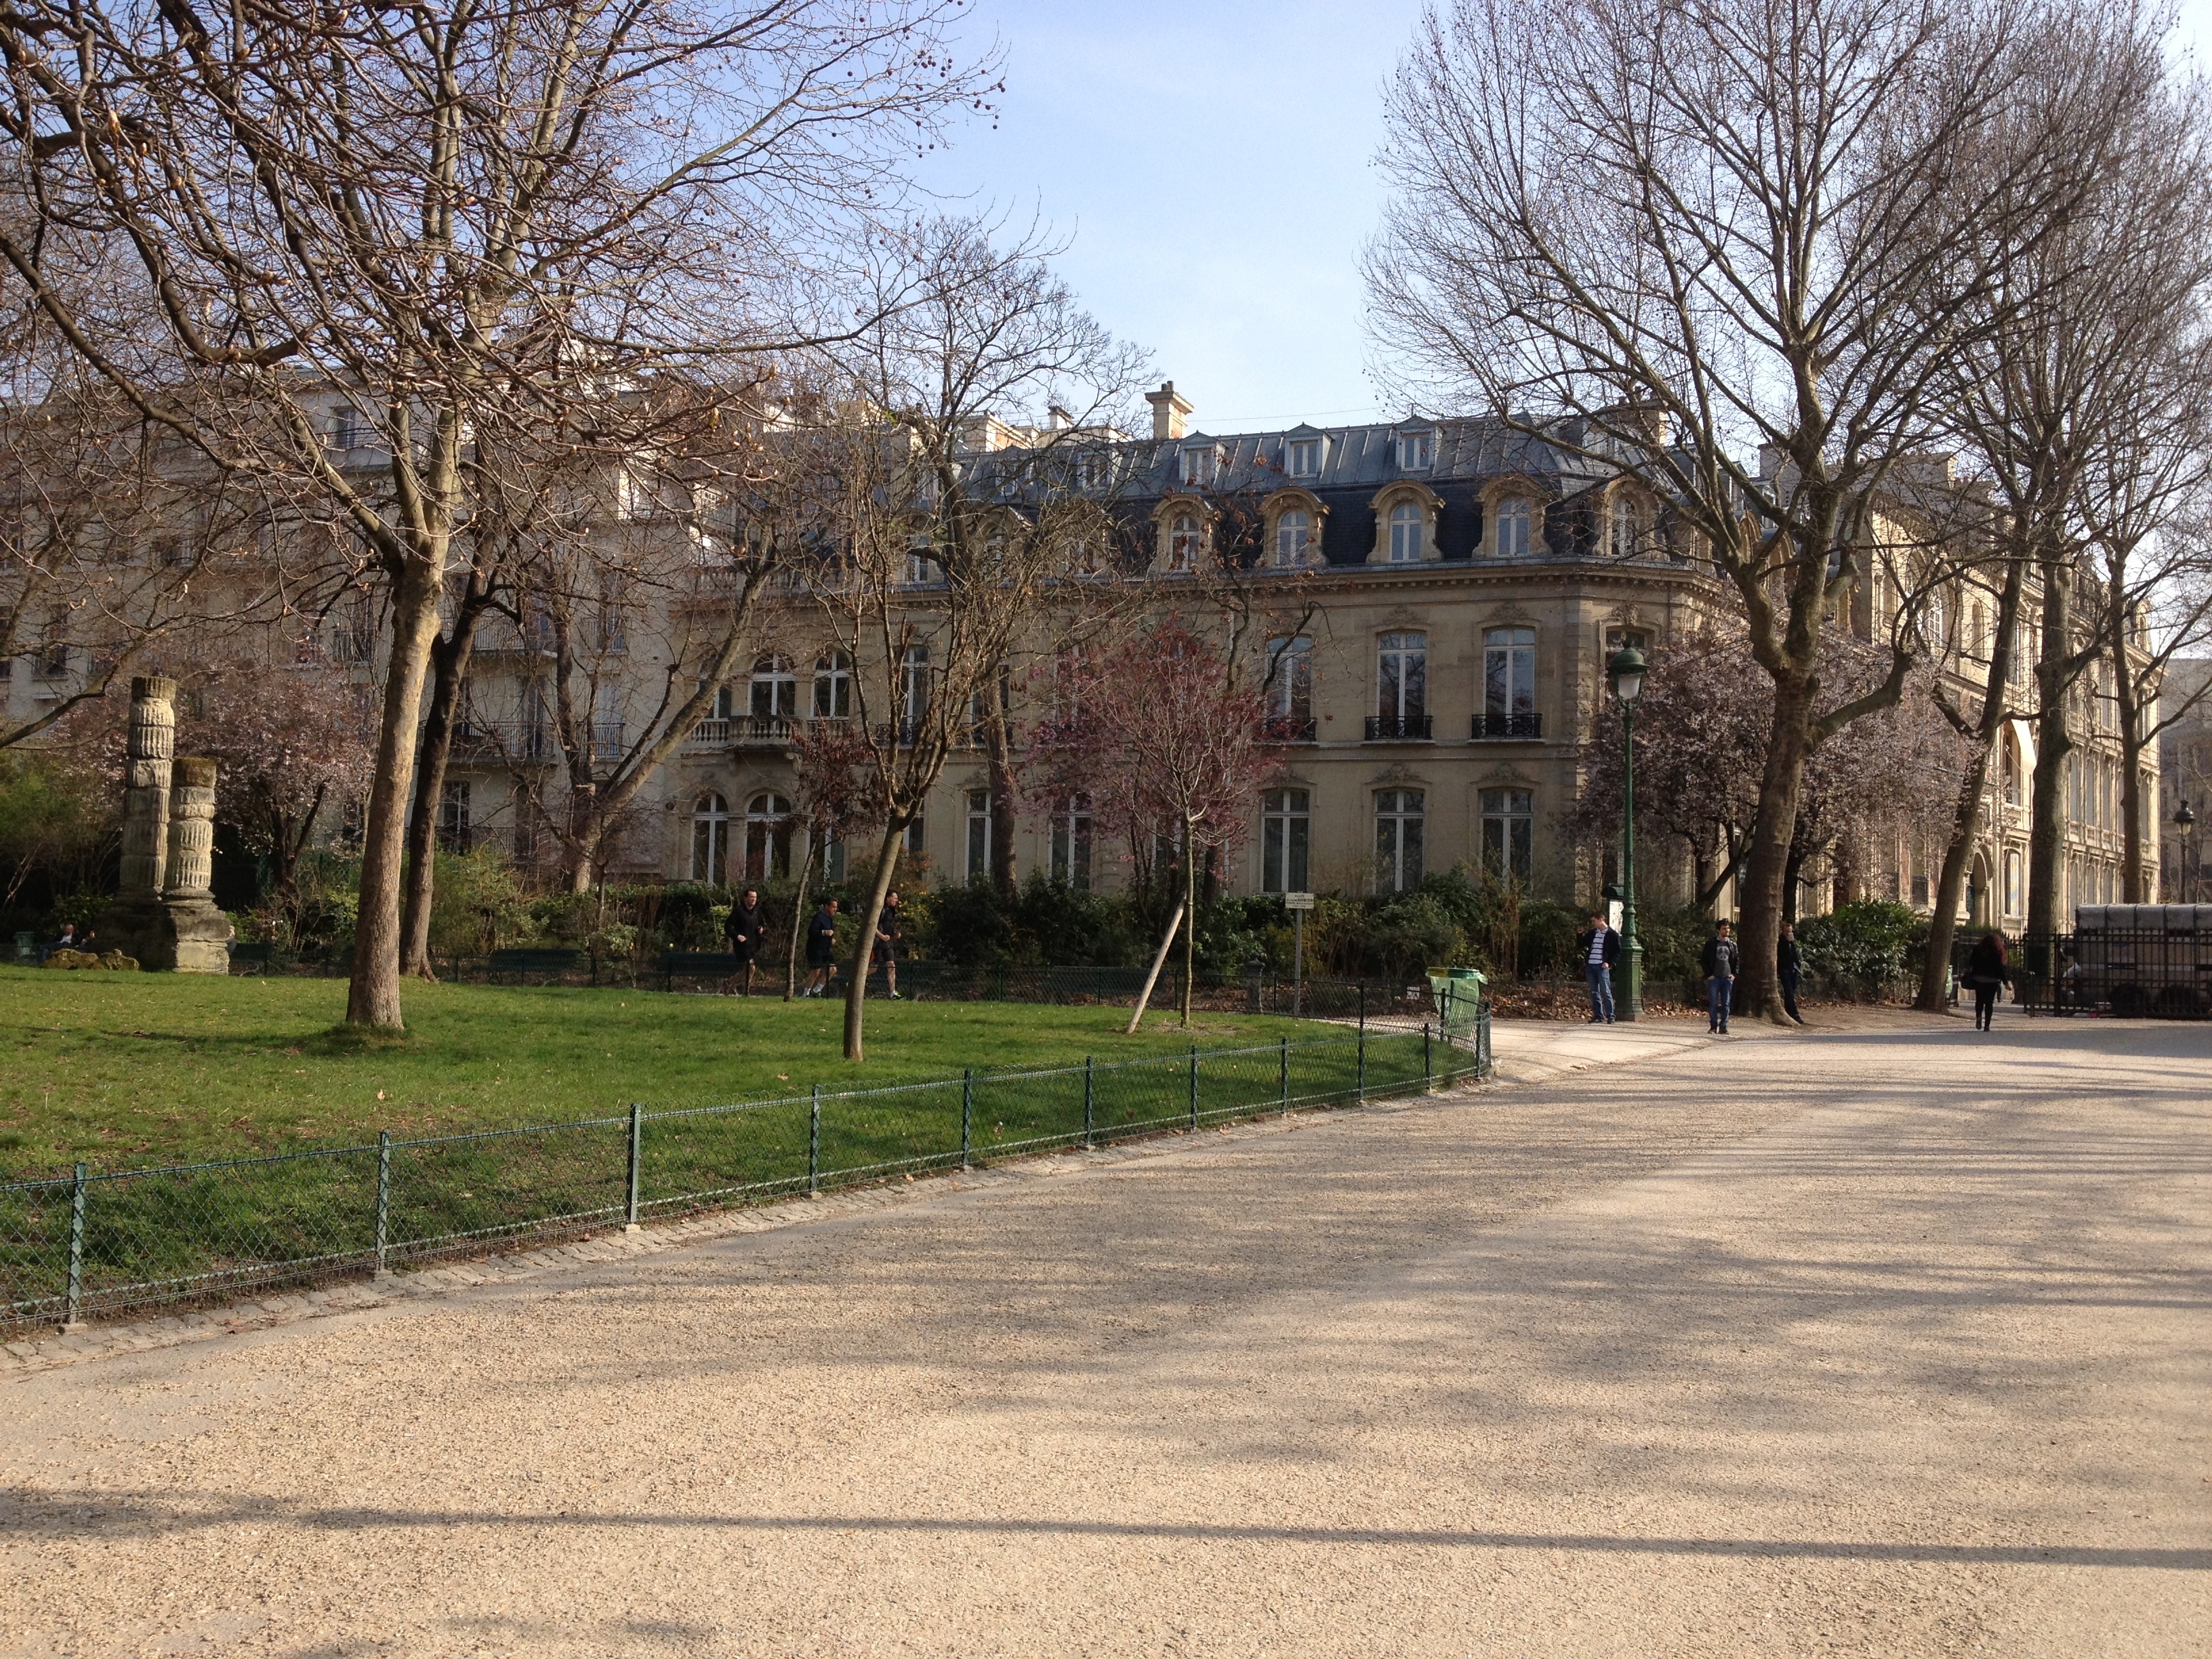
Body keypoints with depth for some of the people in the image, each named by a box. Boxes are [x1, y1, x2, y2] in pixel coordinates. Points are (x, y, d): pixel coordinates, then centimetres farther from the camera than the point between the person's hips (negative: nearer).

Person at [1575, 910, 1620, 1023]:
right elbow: (1580, 944, 23)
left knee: (1605, 992, -8)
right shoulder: (1592, 933, 16)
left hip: (1602, 967, -6)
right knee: (1594, 993, 6)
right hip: (1590, 966, 6)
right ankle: (1598, 1016, 10)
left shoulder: (1612, 935, 0)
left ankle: (1610, 1017, -6)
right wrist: (1580, 935, 7)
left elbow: (1617, 953, 0)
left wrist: (1609, 963, -12)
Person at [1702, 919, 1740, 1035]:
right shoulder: (1711, 944, -1)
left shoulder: (1732, 944, 10)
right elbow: (1705, 960, 0)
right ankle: (1713, 1026, 7)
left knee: (1726, 1004, 2)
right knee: (1713, 1003, 0)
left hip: (1728, 978, 3)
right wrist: (1708, 974, -7)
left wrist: (1734, 974, 4)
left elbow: (1737, 960, 16)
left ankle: (1723, 1027, 6)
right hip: (1714, 977, -3)